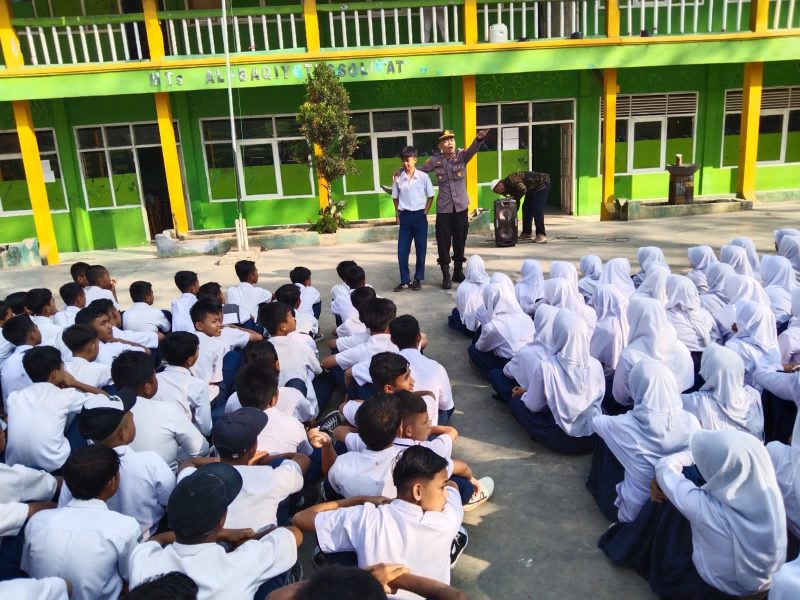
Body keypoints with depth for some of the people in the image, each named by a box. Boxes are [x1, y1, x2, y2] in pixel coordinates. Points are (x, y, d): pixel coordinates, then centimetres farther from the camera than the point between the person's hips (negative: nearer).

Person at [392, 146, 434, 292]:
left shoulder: (423, 176, -4)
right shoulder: (398, 178, 0)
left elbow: (430, 196, 5)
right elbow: (395, 197, 12)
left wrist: (425, 212, 0)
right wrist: (398, 213, 6)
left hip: (419, 216, -1)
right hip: (405, 216, 1)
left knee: (421, 249, 4)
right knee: (402, 251, 0)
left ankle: (417, 279, 17)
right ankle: (405, 281, 11)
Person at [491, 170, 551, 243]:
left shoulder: (511, 179, -24)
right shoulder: (509, 188, 5)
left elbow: (523, 189, -36)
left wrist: (514, 198, -22)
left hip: (542, 183, -10)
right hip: (533, 188, 10)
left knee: (537, 209, -17)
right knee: (526, 208, 10)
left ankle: (541, 235, -16)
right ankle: (527, 233, 20)